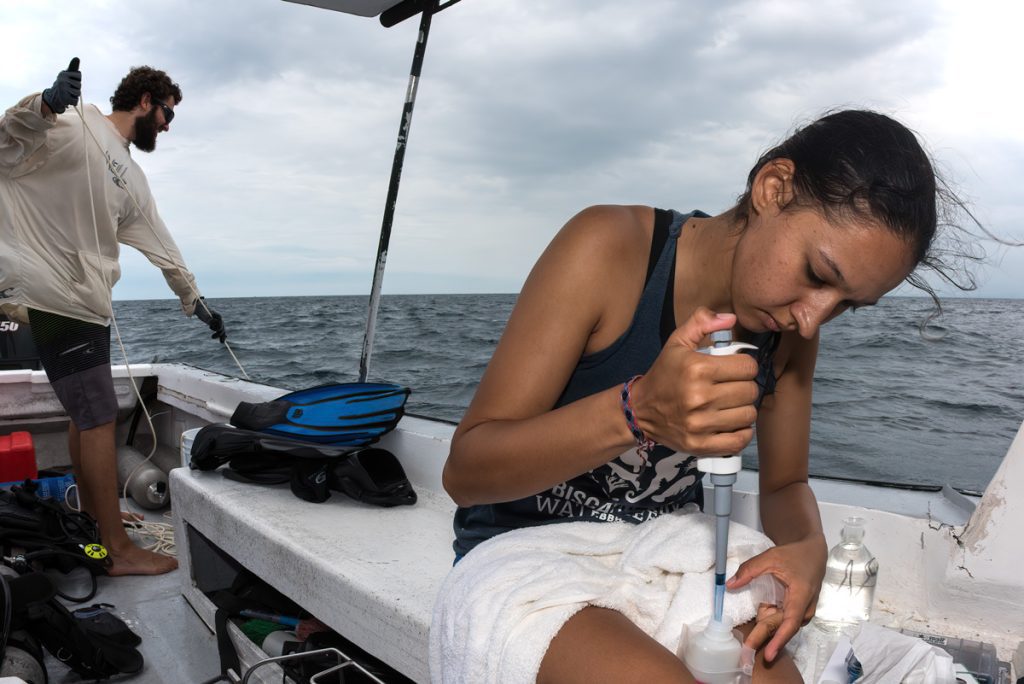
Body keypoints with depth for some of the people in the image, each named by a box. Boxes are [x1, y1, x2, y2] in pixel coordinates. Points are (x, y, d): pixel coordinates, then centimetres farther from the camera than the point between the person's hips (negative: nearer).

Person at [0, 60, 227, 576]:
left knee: (86, 414, 16)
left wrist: (196, 303, 29)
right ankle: (118, 550, -3)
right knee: (100, 418, -9)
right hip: (54, 297, -9)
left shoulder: (131, 179, 19)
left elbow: (163, 249, 25)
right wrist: (45, 104, -38)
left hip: (85, 303, 10)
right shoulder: (76, 126, -5)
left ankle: (93, 518, 30)